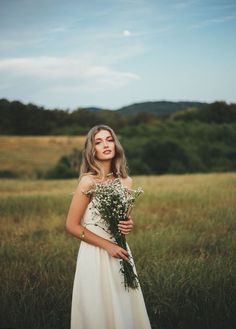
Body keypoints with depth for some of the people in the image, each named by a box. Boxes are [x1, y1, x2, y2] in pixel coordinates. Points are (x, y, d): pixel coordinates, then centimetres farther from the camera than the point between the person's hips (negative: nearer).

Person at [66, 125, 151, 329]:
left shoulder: (125, 181, 4)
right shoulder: (88, 181, -12)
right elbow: (72, 225, -11)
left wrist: (129, 226, -6)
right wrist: (107, 245, -14)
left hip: (120, 252, 6)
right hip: (95, 254, -5)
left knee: (125, 309, 11)